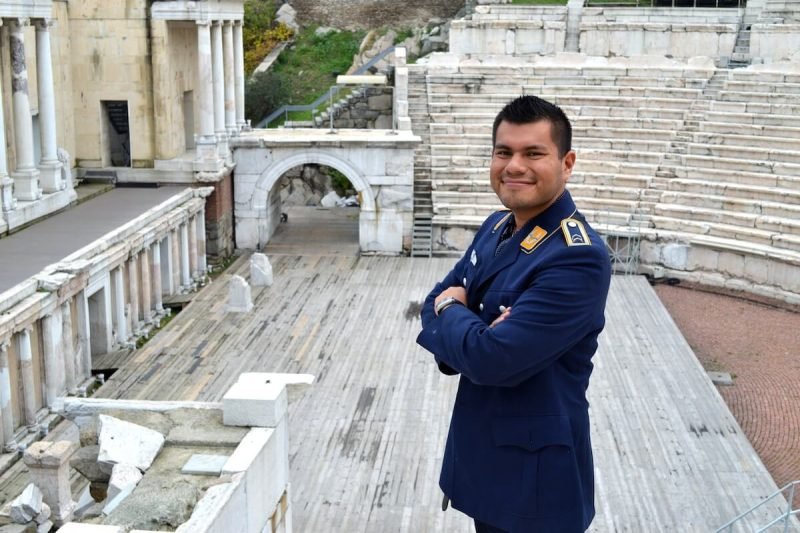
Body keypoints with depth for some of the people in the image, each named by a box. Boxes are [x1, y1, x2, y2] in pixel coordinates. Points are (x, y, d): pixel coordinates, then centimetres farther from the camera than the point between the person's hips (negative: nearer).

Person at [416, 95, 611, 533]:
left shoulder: (578, 260, -25)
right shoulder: (496, 228, 3)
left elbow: (491, 359, -30)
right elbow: (435, 303, 6)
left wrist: (451, 310, -10)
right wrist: (467, 332, -16)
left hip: (535, 469, -8)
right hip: (482, 453, 8)